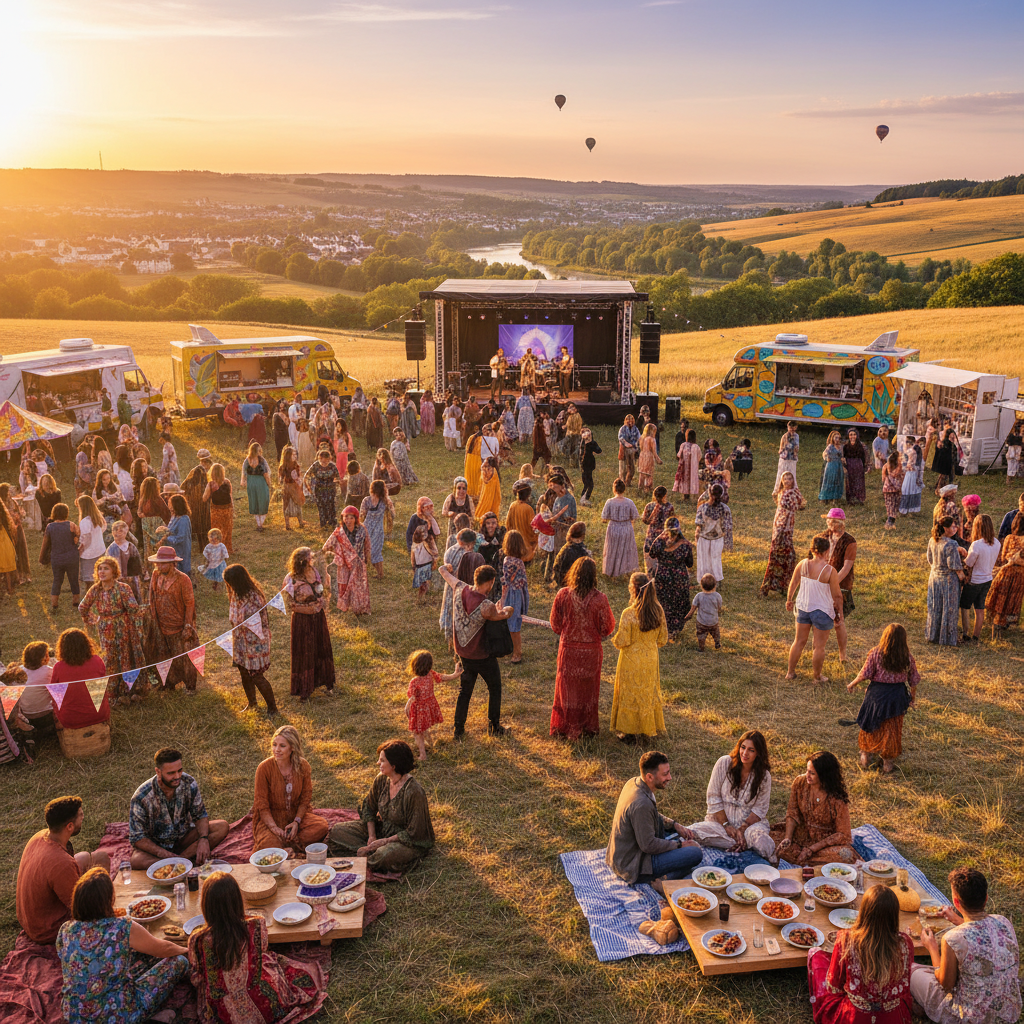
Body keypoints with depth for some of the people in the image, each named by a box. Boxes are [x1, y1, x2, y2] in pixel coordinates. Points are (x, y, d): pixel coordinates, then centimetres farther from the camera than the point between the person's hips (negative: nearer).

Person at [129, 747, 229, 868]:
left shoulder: (189, 783, -15)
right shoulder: (141, 797, -24)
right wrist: (166, 855, -31)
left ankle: (180, 858, -25)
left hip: (182, 838, 4)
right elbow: (137, 838, -19)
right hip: (153, 845, -4)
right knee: (137, 861, -38)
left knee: (222, 827, -17)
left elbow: (200, 815, -4)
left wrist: (203, 839, -24)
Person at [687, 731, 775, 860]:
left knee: (758, 834, -38)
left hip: (750, 822, -2)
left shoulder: (764, 776, -3)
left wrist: (742, 829, -19)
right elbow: (713, 797, -5)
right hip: (721, 820, 2)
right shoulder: (724, 763, -6)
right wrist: (726, 825, -12)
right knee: (695, 831, -29)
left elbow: (760, 809, -3)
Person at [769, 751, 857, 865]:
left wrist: (812, 848, -19)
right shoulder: (800, 783, -11)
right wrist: (787, 838, -19)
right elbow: (792, 813, -3)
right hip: (801, 834, 4)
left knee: (846, 855, -34)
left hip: (827, 841, -3)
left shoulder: (838, 799, -22)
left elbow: (842, 834, -16)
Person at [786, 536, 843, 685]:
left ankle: (790, 672, 29)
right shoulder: (830, 571, -21)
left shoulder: (802, 564, -9)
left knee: (799, 641, 19)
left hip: (803, 607, 5)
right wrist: (839, 612, 3)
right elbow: (837, 596, -13)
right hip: (822, 611, -5)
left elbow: (793, 584, 5)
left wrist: (789, 600, 21)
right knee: (819, 646, 11)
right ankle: (816, 677, 24)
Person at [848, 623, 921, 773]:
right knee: (892, 730, 15)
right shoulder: (907, 657, -9)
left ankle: (866, 757, 31)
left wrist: (853, 684, 5)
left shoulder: (875, 653, -17)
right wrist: (913, 696, 17)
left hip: (877, 694, -1)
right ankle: (888, 763, 25)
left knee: (871, 727, 17)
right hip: (897, 696, 2)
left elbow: (865, 674, -13)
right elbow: (914, 680, 1)